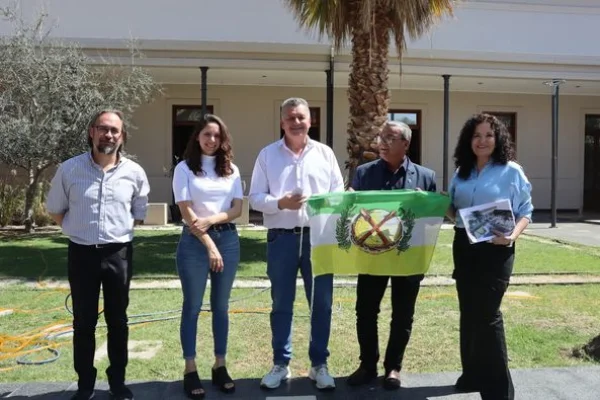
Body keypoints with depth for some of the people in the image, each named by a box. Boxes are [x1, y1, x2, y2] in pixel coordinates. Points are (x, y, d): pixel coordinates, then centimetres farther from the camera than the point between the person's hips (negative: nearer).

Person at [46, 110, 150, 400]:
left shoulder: (134, 173, -2)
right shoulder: (69, 169, -5)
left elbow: (140, 213, 12)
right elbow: (55, 210, 9)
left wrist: (119, 231, 6)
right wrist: (78, 230, 5)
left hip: (118, 254, 1)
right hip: (81, 254, 0)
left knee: (117, 320, 11)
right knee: (83, 321, 9)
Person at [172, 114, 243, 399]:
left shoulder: (231, 169, 9)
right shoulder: (184, 168, -1)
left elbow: (237, 209, 4)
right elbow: (187, 212, -7)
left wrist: (211, 220, -14)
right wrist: (209, 246, -12)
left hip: (228, 239, 4)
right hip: (195, 241, -3)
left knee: (221, 306, 10)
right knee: (192, 307, 3)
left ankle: (220, 367, 20)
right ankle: (190, 370, 12)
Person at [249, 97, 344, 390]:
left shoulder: (325, 153, 8)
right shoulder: (268, 154, 5)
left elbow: (338, 192, 7)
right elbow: (255, 197, 2)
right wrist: (280, 203, -16)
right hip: (281, 238, -1)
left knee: (321, 304, 6)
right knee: (281, 304, 9)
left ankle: (319, 364, 22)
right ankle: (281, 364, 23)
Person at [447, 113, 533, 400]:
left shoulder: (511, 171, -5)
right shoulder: (462, 173, 11)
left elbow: (526, 212, -4)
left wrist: (513, 235, -21)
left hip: (495, 249, -6)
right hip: (464, 247, 6)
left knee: (487, 314, -6)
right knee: (468, 312, 12)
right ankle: (473, 374, 27)